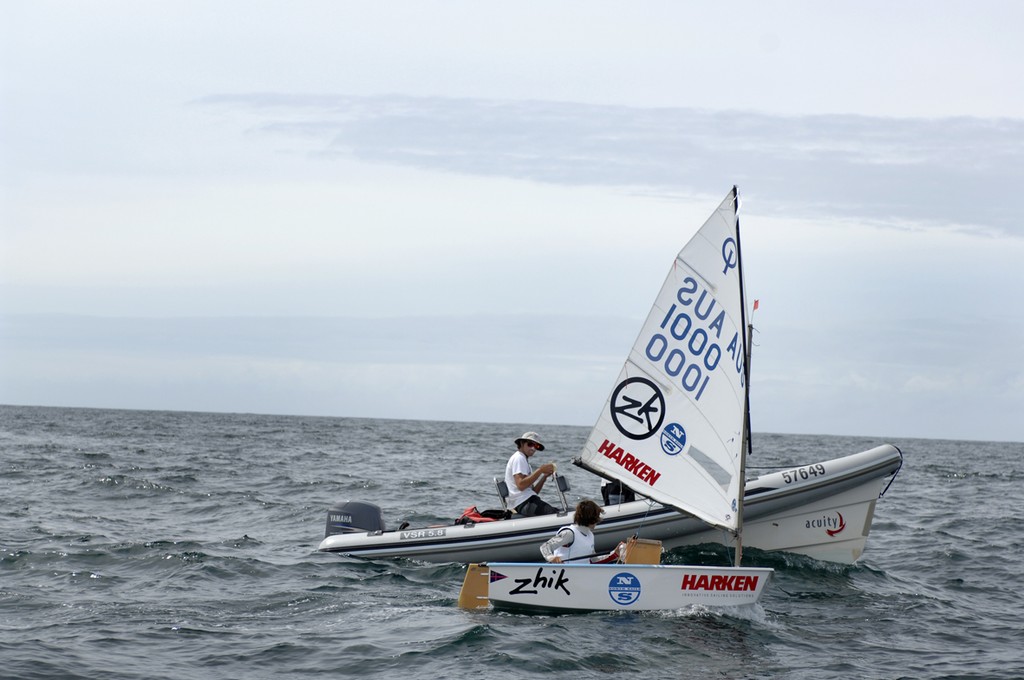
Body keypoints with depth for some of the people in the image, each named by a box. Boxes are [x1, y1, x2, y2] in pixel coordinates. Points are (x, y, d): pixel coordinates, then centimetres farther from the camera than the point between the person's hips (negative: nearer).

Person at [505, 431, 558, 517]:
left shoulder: (523, 459, 29)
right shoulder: (518, 458, -2)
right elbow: (521, 485, -18)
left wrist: (545, 477, 7)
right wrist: (540, 470, -17)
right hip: (524, 503, -10)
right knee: (556, 514, -26)